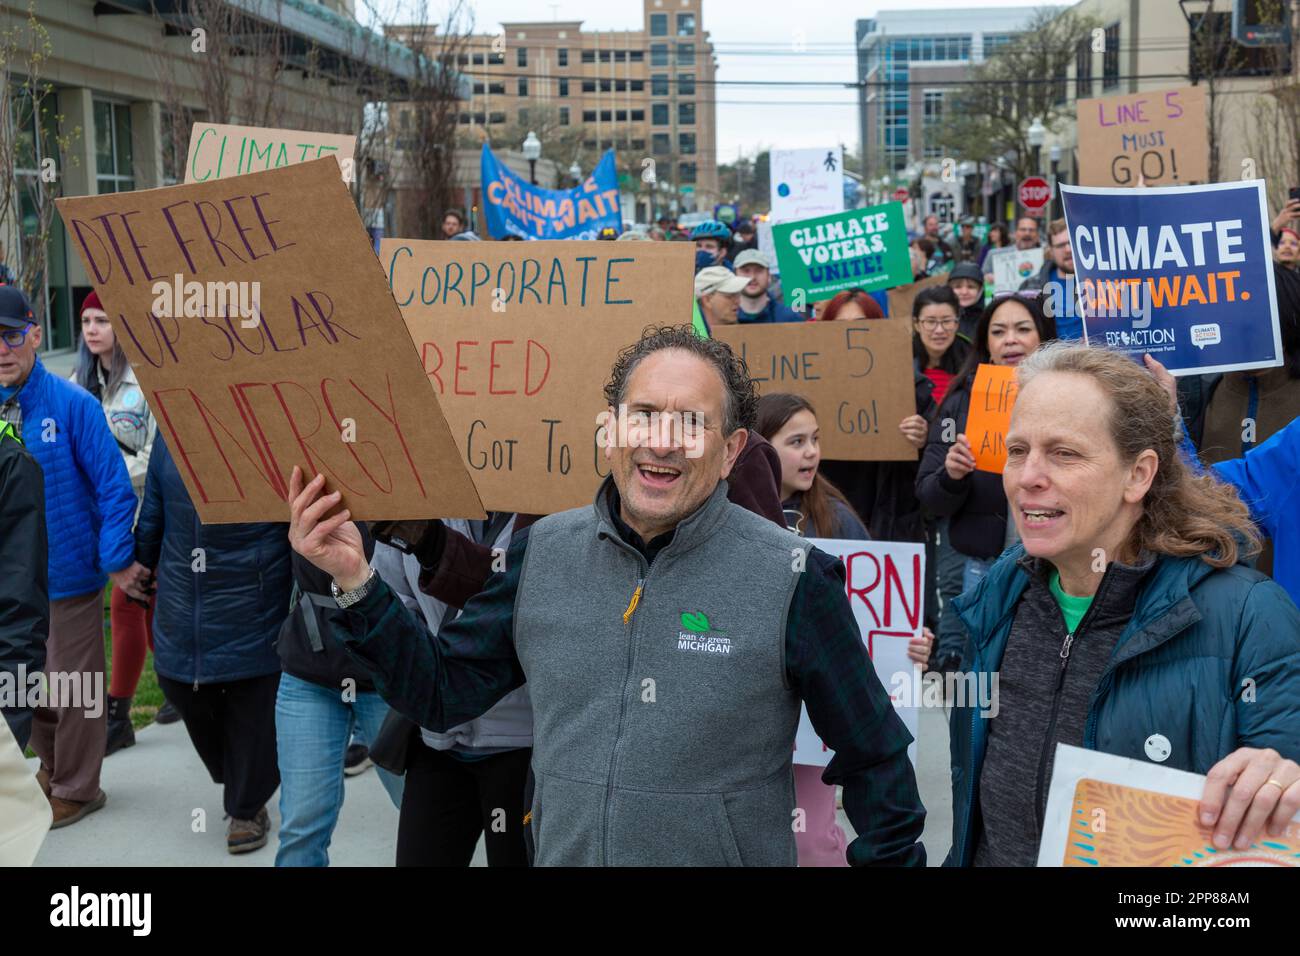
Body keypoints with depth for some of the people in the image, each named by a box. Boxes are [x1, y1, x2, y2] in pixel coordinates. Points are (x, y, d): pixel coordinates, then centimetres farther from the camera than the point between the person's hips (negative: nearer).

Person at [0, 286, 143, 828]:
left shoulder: (72, 405, -15)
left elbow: (114, 487, -14)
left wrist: (116, 561, -16)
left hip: (68, 574, -4)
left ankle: (75, 789, 28)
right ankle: (52, 769, 40)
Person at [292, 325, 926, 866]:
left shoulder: (793, 579, -15)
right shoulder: (542, 552, -3)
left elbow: (873, 763, -6)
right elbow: (442, 691, 2)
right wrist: (354, 581, -7)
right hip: (558, 852, 4)